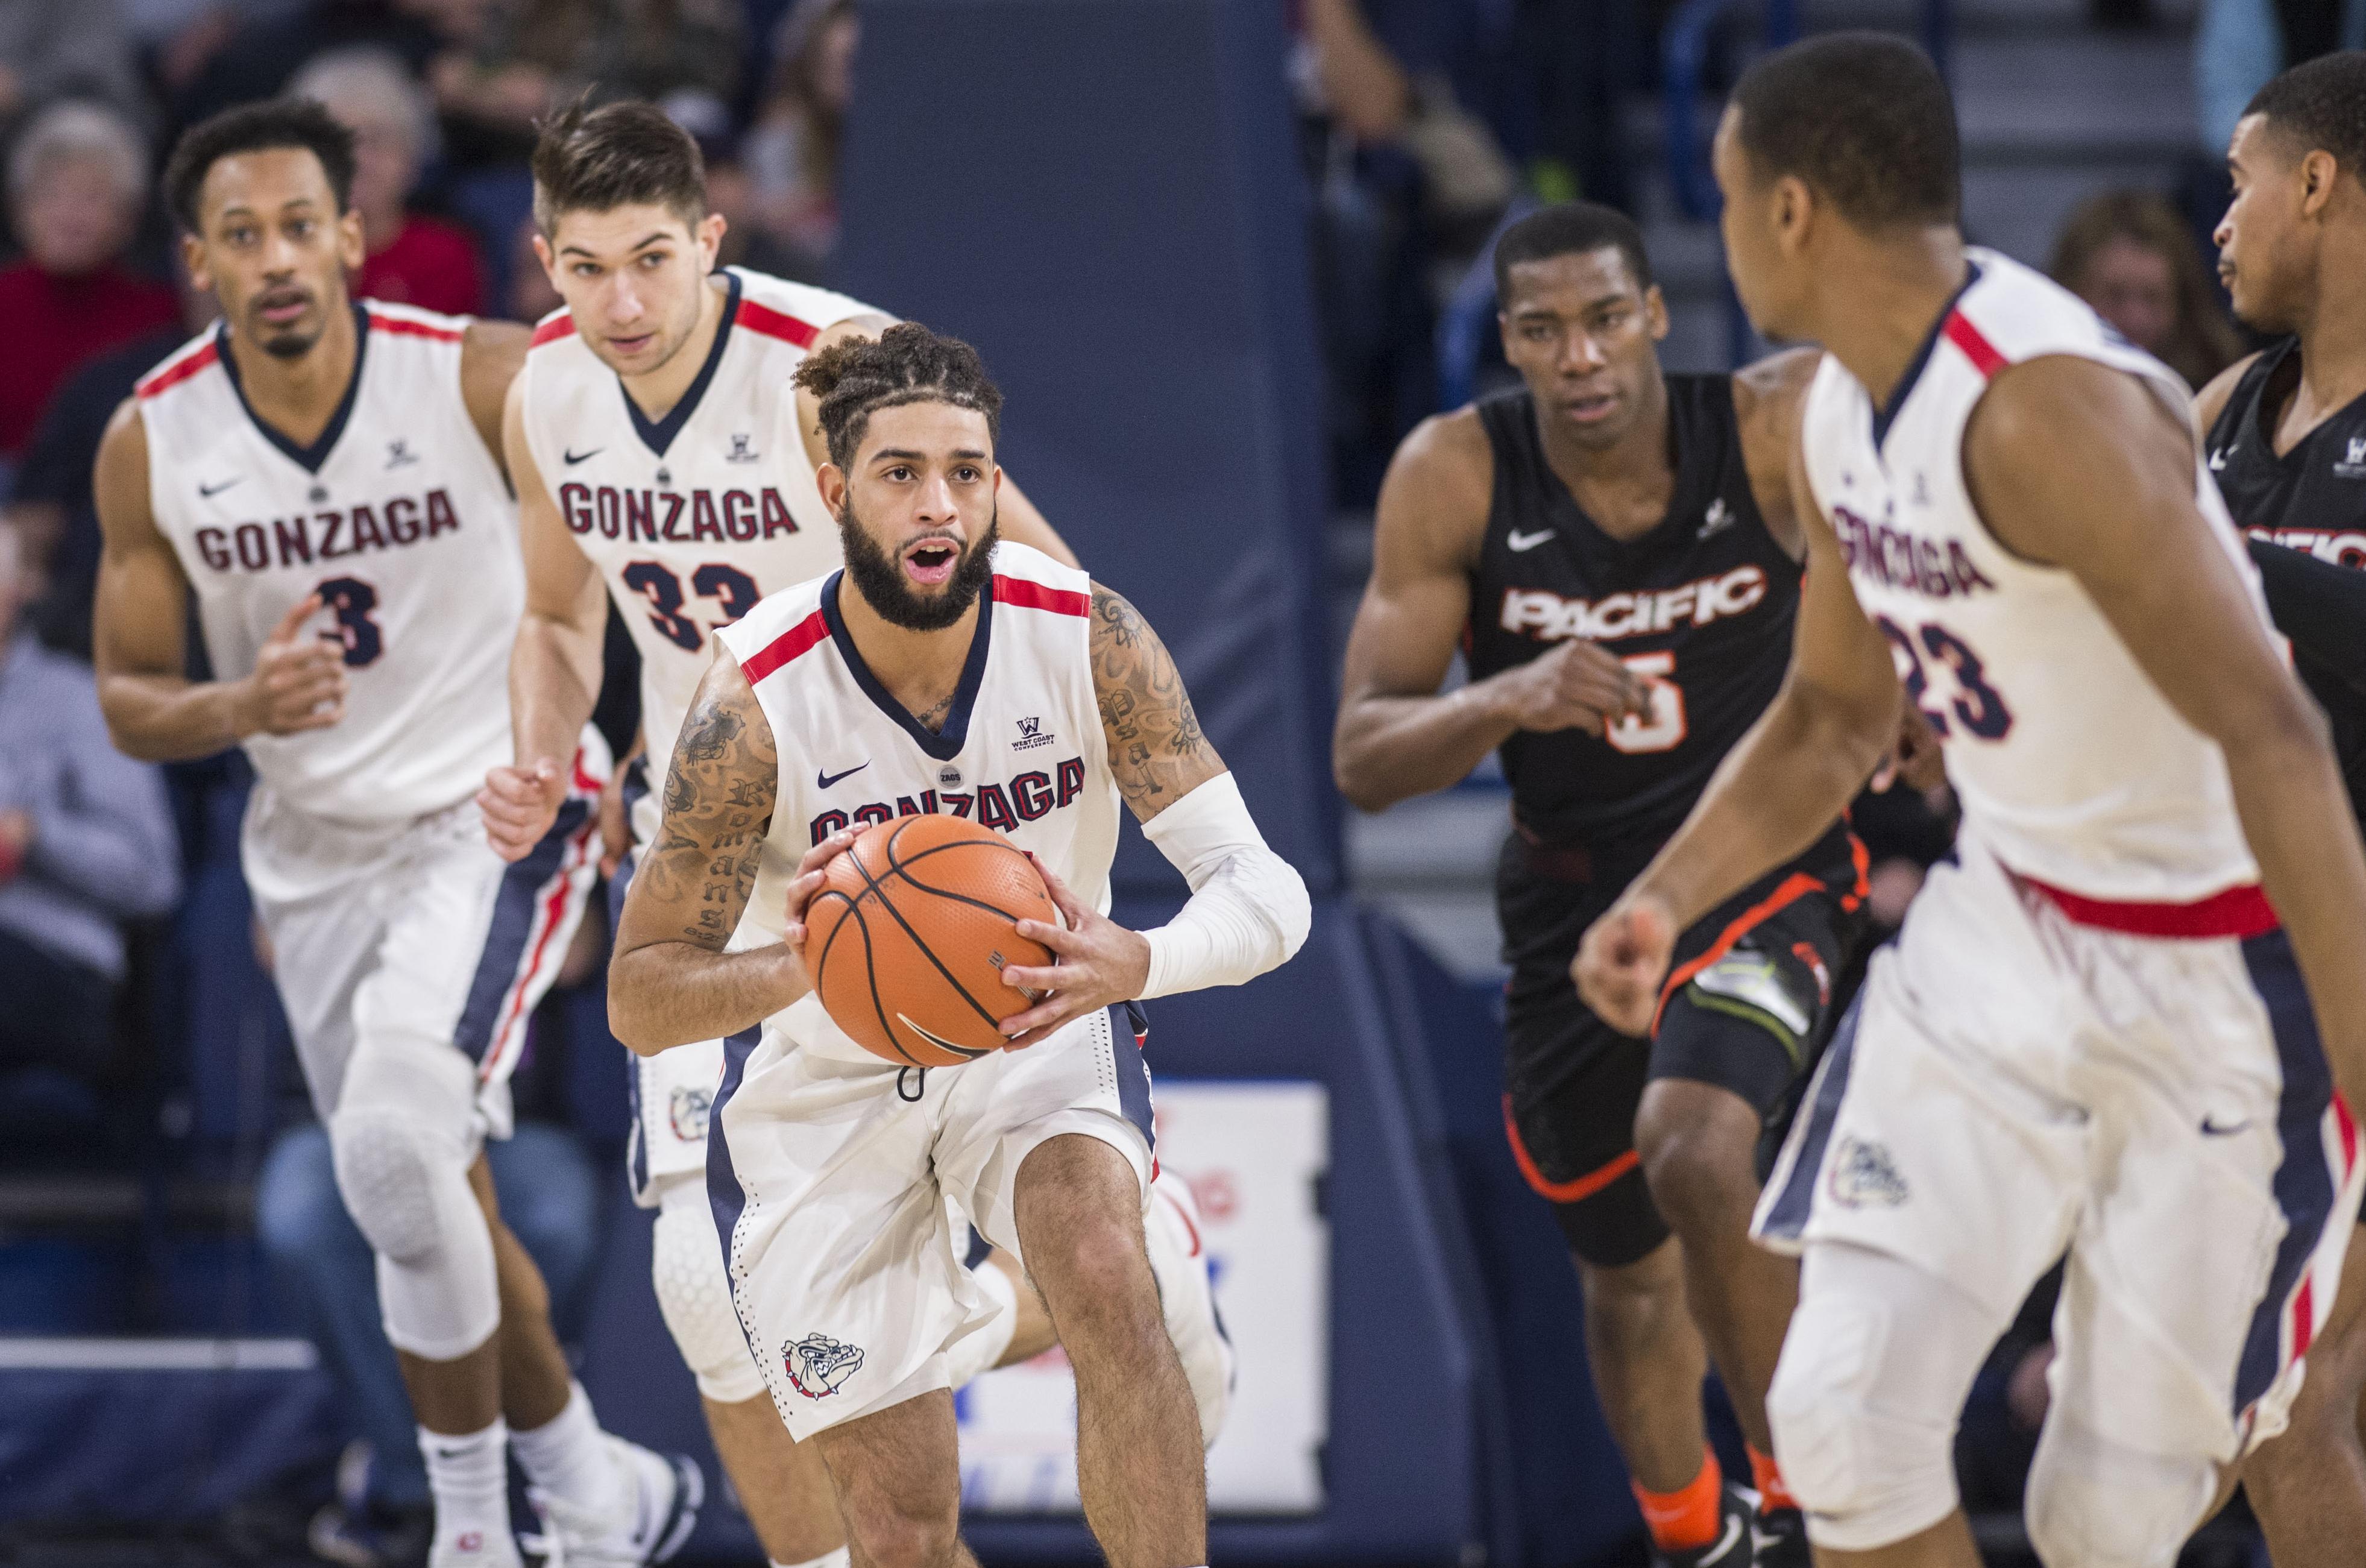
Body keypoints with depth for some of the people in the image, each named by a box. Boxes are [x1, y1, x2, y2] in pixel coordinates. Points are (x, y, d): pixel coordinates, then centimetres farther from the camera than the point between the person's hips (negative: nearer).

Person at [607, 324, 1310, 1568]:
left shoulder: (1089, 639, -20)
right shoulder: (757, 703, -25)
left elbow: (1265, 889, -22)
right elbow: (639, 999, -20)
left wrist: (1137, 964, -45)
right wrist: (796, 968, -42)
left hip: (1039, 1025, 1)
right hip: (824, 1078, -1)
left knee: (1108, 1286, -32)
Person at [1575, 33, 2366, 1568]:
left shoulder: (2047, 406, -27)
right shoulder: (1839, 417, 3)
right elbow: (1836, 714, 19)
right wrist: (1667, 899, 3)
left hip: (2219, 976, -7)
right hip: (2003, 934, 7)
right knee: (1845, 1408, -6)